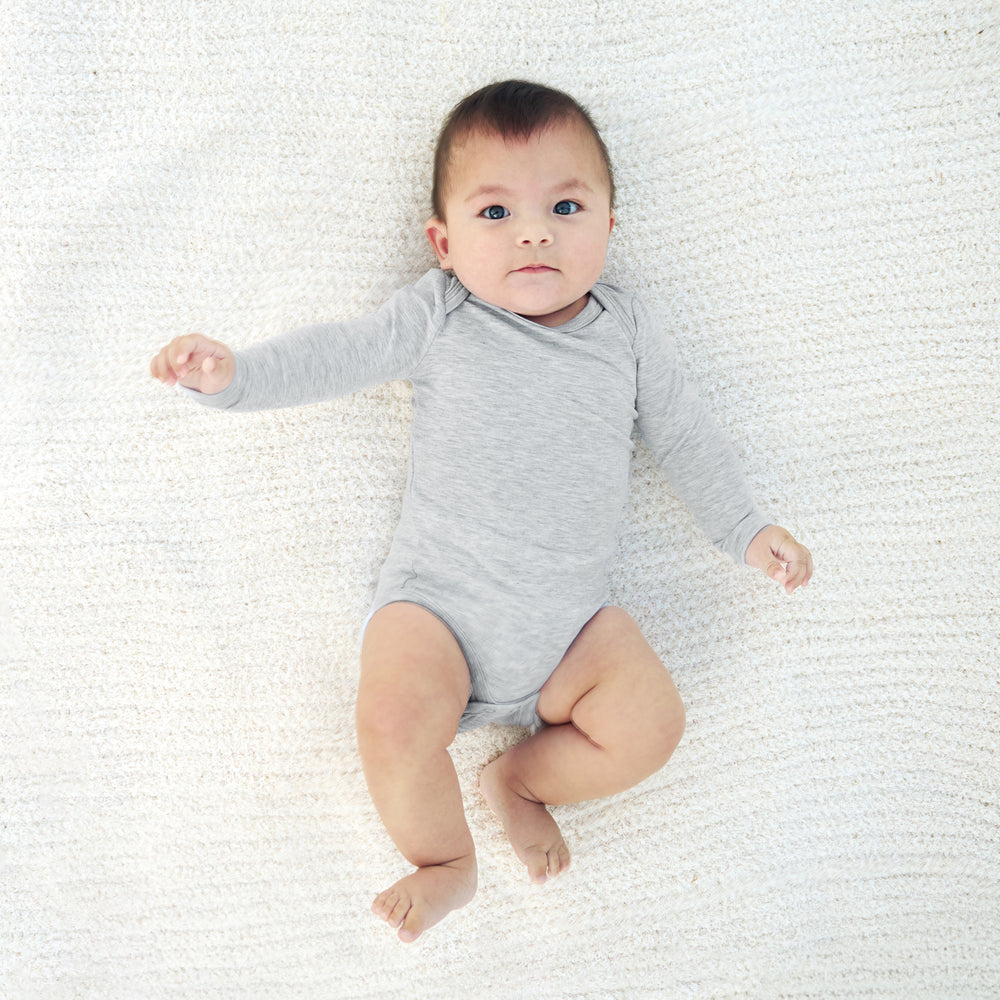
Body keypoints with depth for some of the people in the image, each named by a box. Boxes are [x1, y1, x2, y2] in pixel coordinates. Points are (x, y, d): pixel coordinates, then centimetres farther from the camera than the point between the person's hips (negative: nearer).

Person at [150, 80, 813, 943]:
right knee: (394, 721, -26)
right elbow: (337, 356, -1)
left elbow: (683, 432, 16)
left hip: (570, 619, 3)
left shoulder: (627, 330, 7)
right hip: (439, 601, -2)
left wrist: (746, 531, 14)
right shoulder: (439, 315, 0)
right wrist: (233, 373, -16)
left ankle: (521, 777, 12)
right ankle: (445, 863, 3)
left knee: (651, 724, -16)